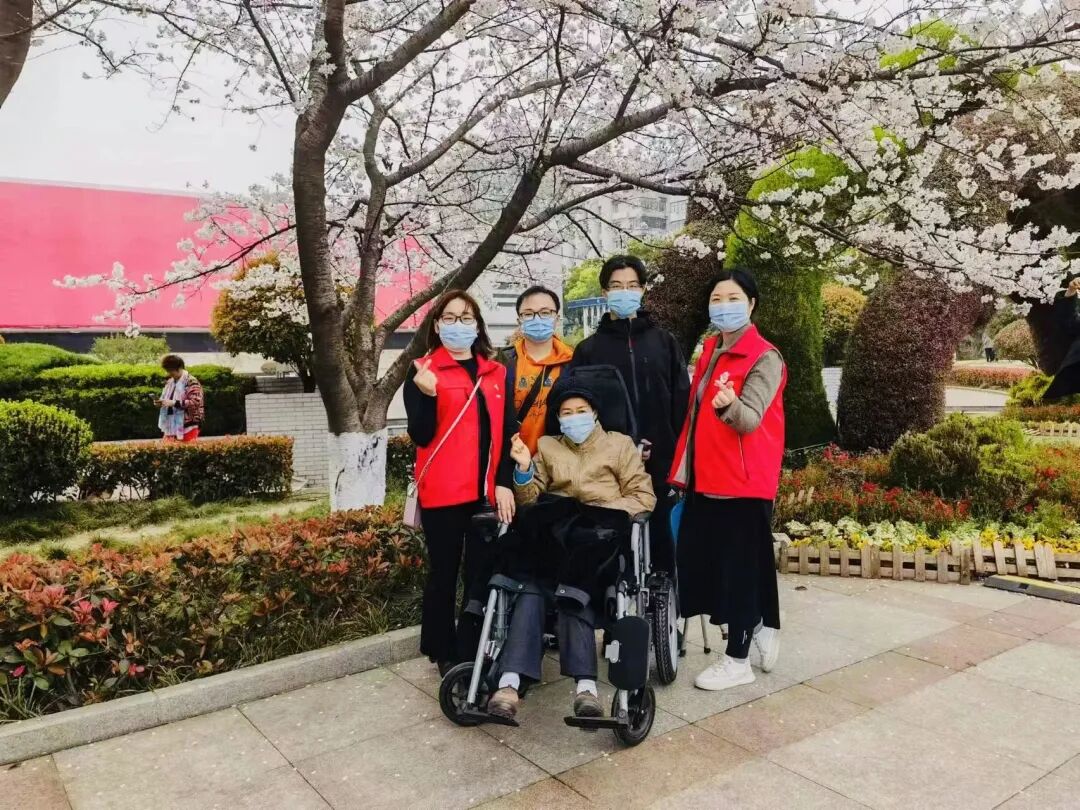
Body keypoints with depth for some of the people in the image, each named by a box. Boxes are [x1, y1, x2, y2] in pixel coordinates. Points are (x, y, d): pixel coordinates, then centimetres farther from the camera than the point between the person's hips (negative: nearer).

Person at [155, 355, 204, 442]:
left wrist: (174, 403, -23)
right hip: (170, 426, 8)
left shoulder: (191, 382, -10)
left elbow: (195, 402, -20)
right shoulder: (169, 382, 15)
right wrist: (160, 402, 3)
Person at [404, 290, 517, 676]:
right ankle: (444, 654, 21)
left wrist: (505, 483, 0)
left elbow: (506, 432, 10)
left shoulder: (496, 373, 12)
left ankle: (472, 654, 18)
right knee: (444, 573, 6)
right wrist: (428, 395, -24)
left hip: (487, 490, 4)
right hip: (443, 491, -3)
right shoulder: (423, 371, 0)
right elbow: (421, 436, -7)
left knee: (482, 573, 6)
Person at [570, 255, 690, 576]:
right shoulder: (589, 349, 9)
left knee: (662, 544, 7)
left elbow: (682, 401, 5)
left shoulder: (665, 342, 11)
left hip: (661, 466, 1)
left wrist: (674, 453, -6)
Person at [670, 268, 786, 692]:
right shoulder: (708, 351, 12)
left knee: (739, 565, 0)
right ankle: (765, 630, 33)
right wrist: (685, 466, 14)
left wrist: (729, 406, -46)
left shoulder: (764, 358, -11)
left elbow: (751, 418, -24)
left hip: (744, 479, -7)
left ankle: (738, 659, 12)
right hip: (707, 476, 7)